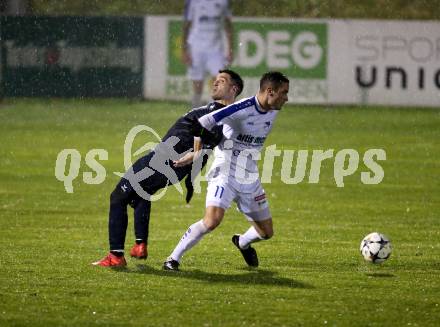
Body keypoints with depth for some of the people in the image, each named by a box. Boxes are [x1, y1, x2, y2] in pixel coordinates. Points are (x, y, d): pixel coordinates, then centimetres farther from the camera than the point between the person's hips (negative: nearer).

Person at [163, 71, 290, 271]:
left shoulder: (272, 112, 3)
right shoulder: (242, 110, -22)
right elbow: (203, 123, -26)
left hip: (250, 179, 7)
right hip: (225, 174, -7)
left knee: (266, 232, 11)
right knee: (212, 220, -27)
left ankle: (242, 243, 45)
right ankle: (173, 258, -14)